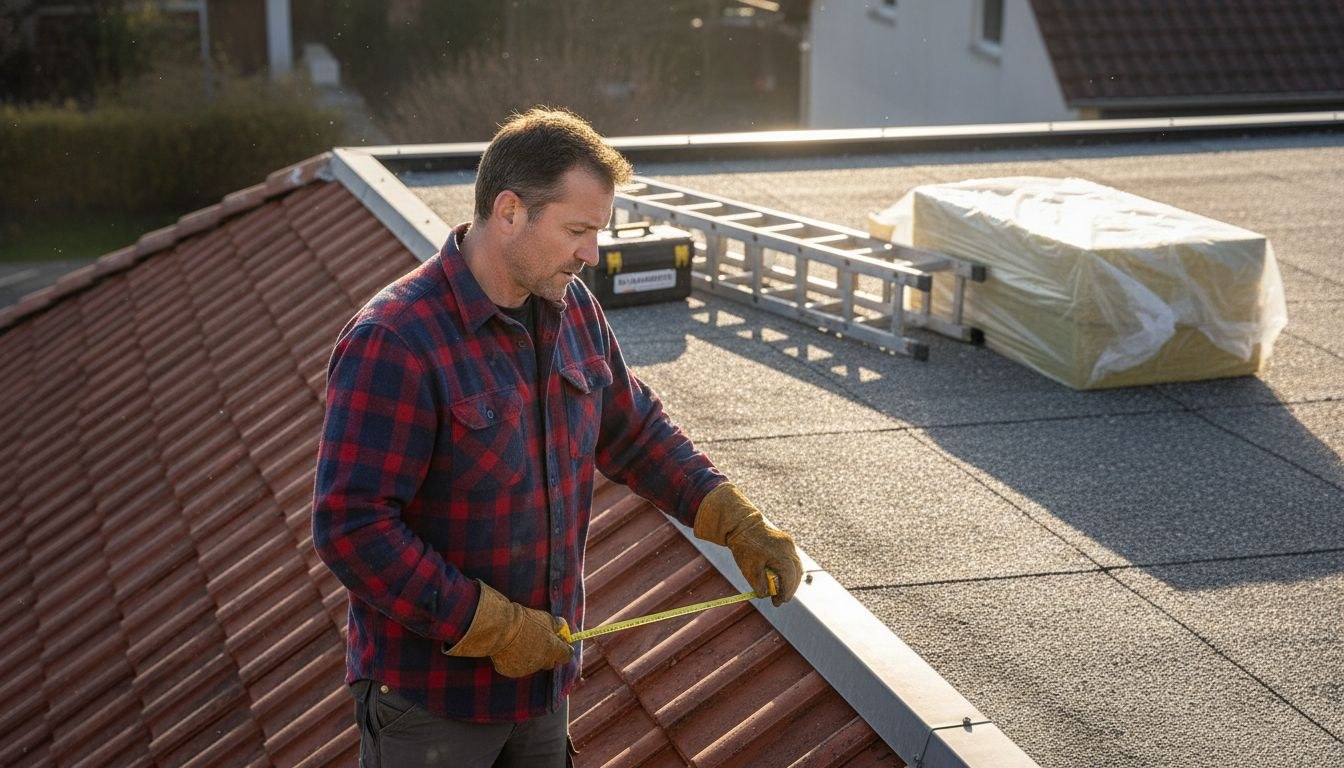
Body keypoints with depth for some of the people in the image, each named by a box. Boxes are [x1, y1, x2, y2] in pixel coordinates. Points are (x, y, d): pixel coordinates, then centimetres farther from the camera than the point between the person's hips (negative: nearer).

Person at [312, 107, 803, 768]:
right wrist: (491, 628, -24)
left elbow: (636, 433, 12)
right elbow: (350, 528, -27)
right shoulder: (394, 342, -24)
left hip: (542, 674, 7)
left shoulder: (572, 310, 1)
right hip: (432, 699, -7)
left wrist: (739, 525, 2)